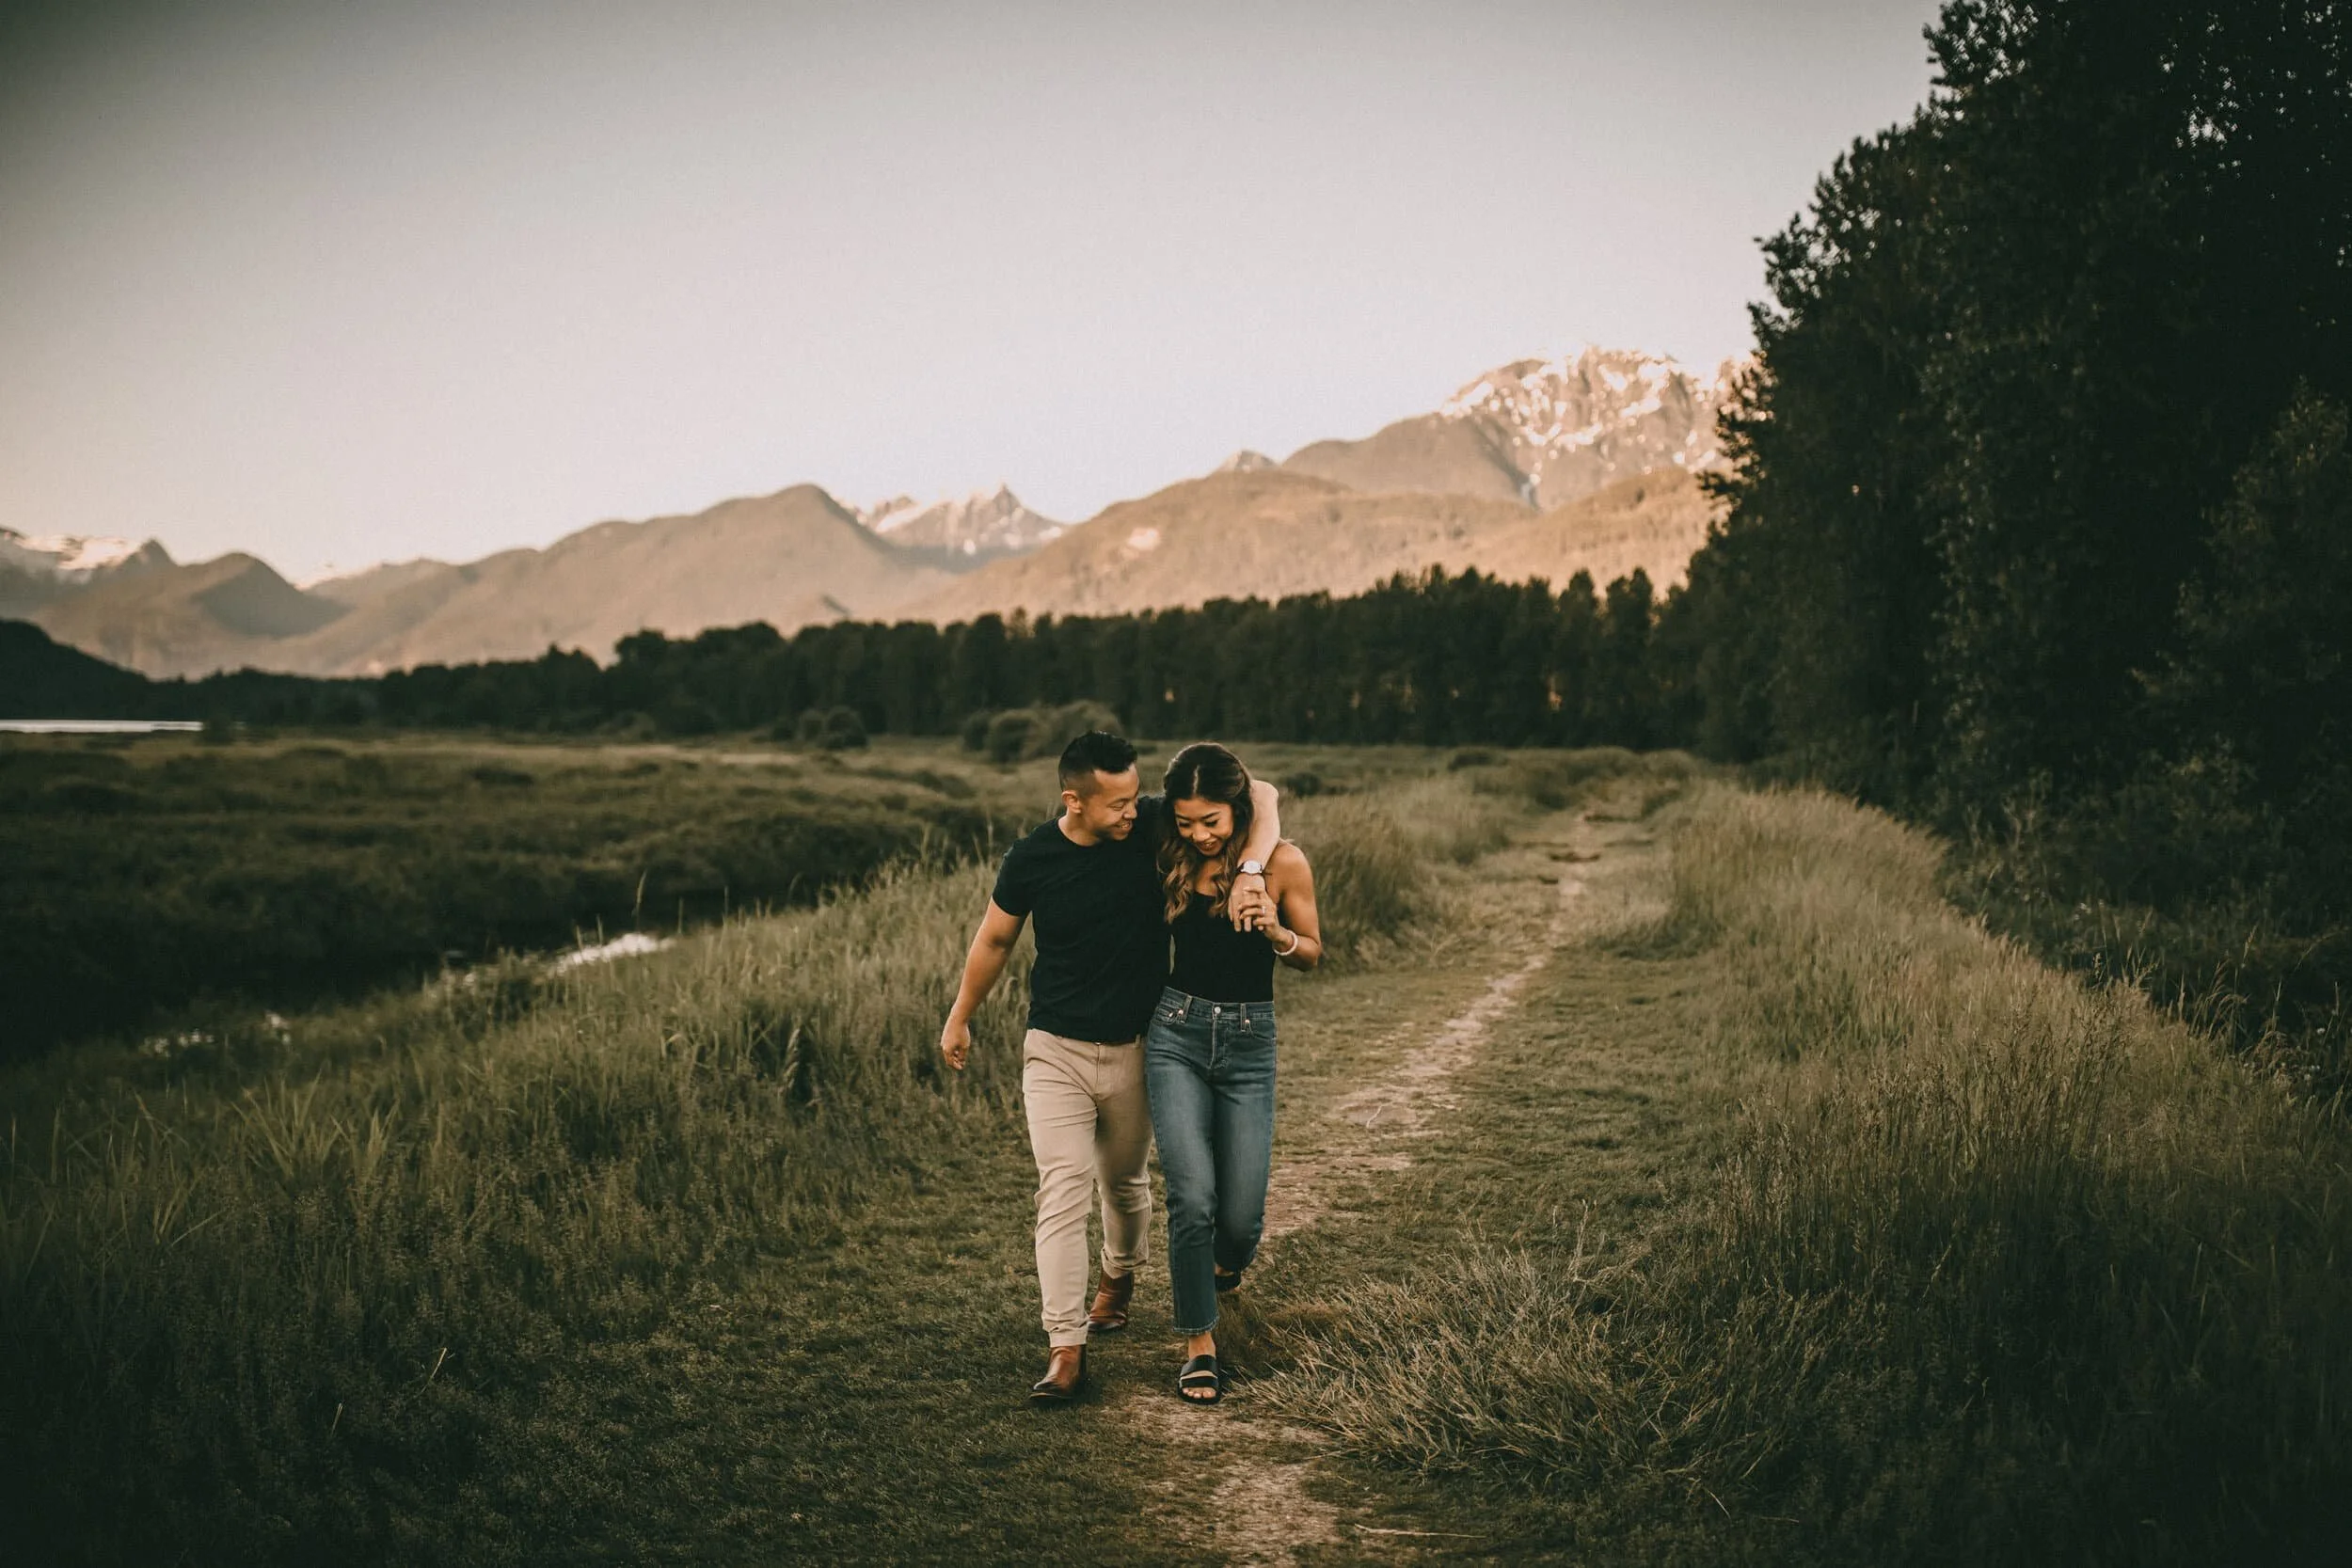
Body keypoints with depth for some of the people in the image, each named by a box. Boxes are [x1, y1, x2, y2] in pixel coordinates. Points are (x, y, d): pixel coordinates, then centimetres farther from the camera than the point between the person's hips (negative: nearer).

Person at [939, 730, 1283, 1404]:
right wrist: (959, 1018, 15)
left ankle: (1120, 1275, 48)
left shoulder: (1153, 825, -14)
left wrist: (1249, 869, -32)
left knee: (1126, 1182, 19)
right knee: (1063, 1190, -11)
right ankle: (1065, 1348, -9)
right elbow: (994, 941, 5)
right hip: (1055, 1050, -1)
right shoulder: (1033, 858, -13)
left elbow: (1260, 794, -14)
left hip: (1134, 1047, 2)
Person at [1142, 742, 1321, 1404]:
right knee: (1192, 1198, -12)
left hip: (1248, 1043, -1)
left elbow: (1313, 955, 4)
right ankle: (1199, 1342, 8)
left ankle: (1224, 1262, 39)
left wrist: (1274, 931, -17)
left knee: (1241, 1217, 0)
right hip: (1176, 1033, 1)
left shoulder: (1284, 863, -7)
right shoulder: (1174, 861, 0)